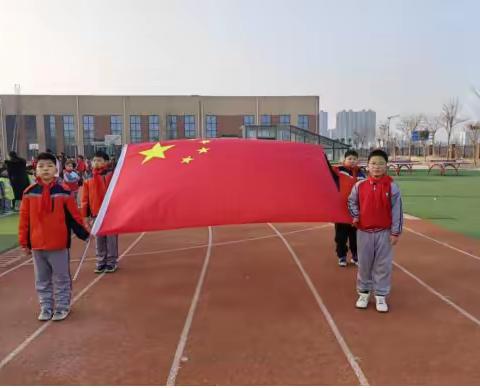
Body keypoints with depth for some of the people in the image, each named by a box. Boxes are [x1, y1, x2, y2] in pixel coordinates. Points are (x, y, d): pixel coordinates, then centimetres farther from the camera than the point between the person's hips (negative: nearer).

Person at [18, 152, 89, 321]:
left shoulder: (63, 192, -6)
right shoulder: (29, 193, -1)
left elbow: (74, 216, -2)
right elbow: (24, 219, 3)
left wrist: (85, 234, -1)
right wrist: (24, 242, 3)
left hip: (59, 244, -2)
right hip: (37, 244, 2)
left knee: (61, 279, 8)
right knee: (42, 280, 15)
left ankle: (62, 307, 22)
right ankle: (45, 307, 29)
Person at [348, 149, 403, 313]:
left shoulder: (392, 187, -7)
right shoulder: (359, 185, -2)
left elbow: (397, 210, -6)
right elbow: (352, 202, 14)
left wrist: (395, 232, -8)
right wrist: (355, 215, -2)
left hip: (384, 232, -1)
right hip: (364, 232, 2)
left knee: (383, 265, 6)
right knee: (364, 264, 12)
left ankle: (381, 295, 19)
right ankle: (364, 292, 27)